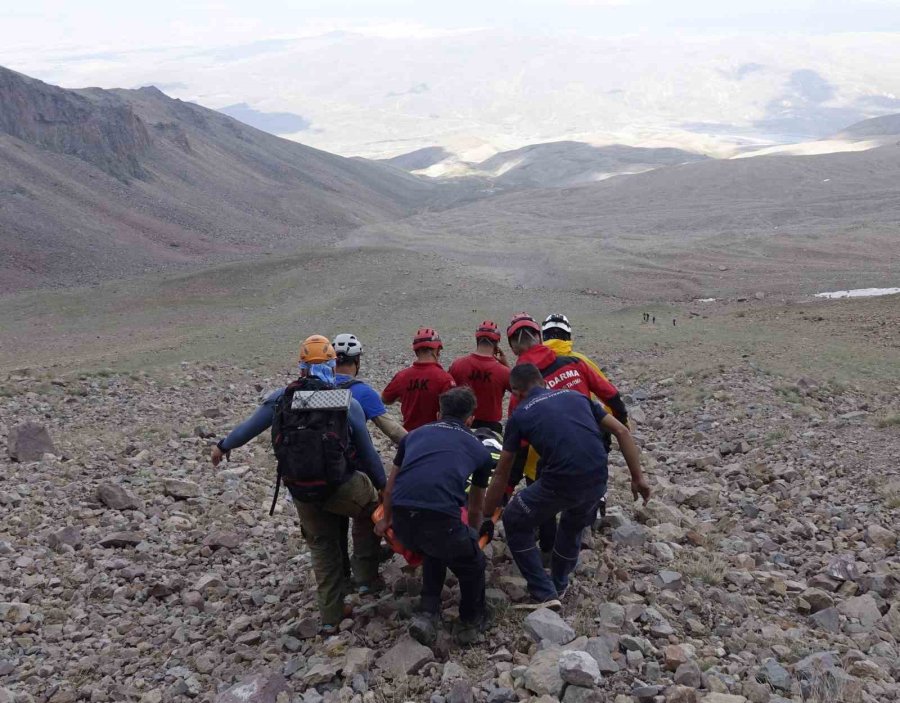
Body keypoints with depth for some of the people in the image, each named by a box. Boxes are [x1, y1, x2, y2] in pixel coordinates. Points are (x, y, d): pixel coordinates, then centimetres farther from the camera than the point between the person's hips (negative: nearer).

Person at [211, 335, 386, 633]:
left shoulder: (281, 398, -1)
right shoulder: (347, 402, -8)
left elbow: (248, 427, 10)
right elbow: (367, 452, -1)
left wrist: (223, 446, 29)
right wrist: (383, 485, 13)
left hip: (301, 492, 3)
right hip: (341, 487, -3)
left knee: (322, 546, 21)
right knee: (371, 506, 28)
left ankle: (330, 615, 25)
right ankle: (366, 576, 25)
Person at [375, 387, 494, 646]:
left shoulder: (415, 434, 26)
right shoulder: (479, 449, 22)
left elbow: (390, 489, 37)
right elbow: (475, 508, 38)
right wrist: (473, 533, 58)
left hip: (402, 520, 3)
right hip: (441, 519, -3)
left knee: (435, 551, 35)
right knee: (472, 565, 27)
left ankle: (427, 614, 28)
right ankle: (471, 621, 41)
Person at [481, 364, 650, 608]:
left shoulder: (520, 414, 10)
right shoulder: (576, 395, 19)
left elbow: (501, 476, 15)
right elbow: (621, 431, 14)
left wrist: (486, 518, 25)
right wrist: (638, 478, 17)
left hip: (560, 483, -4)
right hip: (598, 482, 5)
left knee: (515, 523, 21)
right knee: (574, 528, 35)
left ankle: (544, 594, 19)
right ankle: (559, 585, 48)